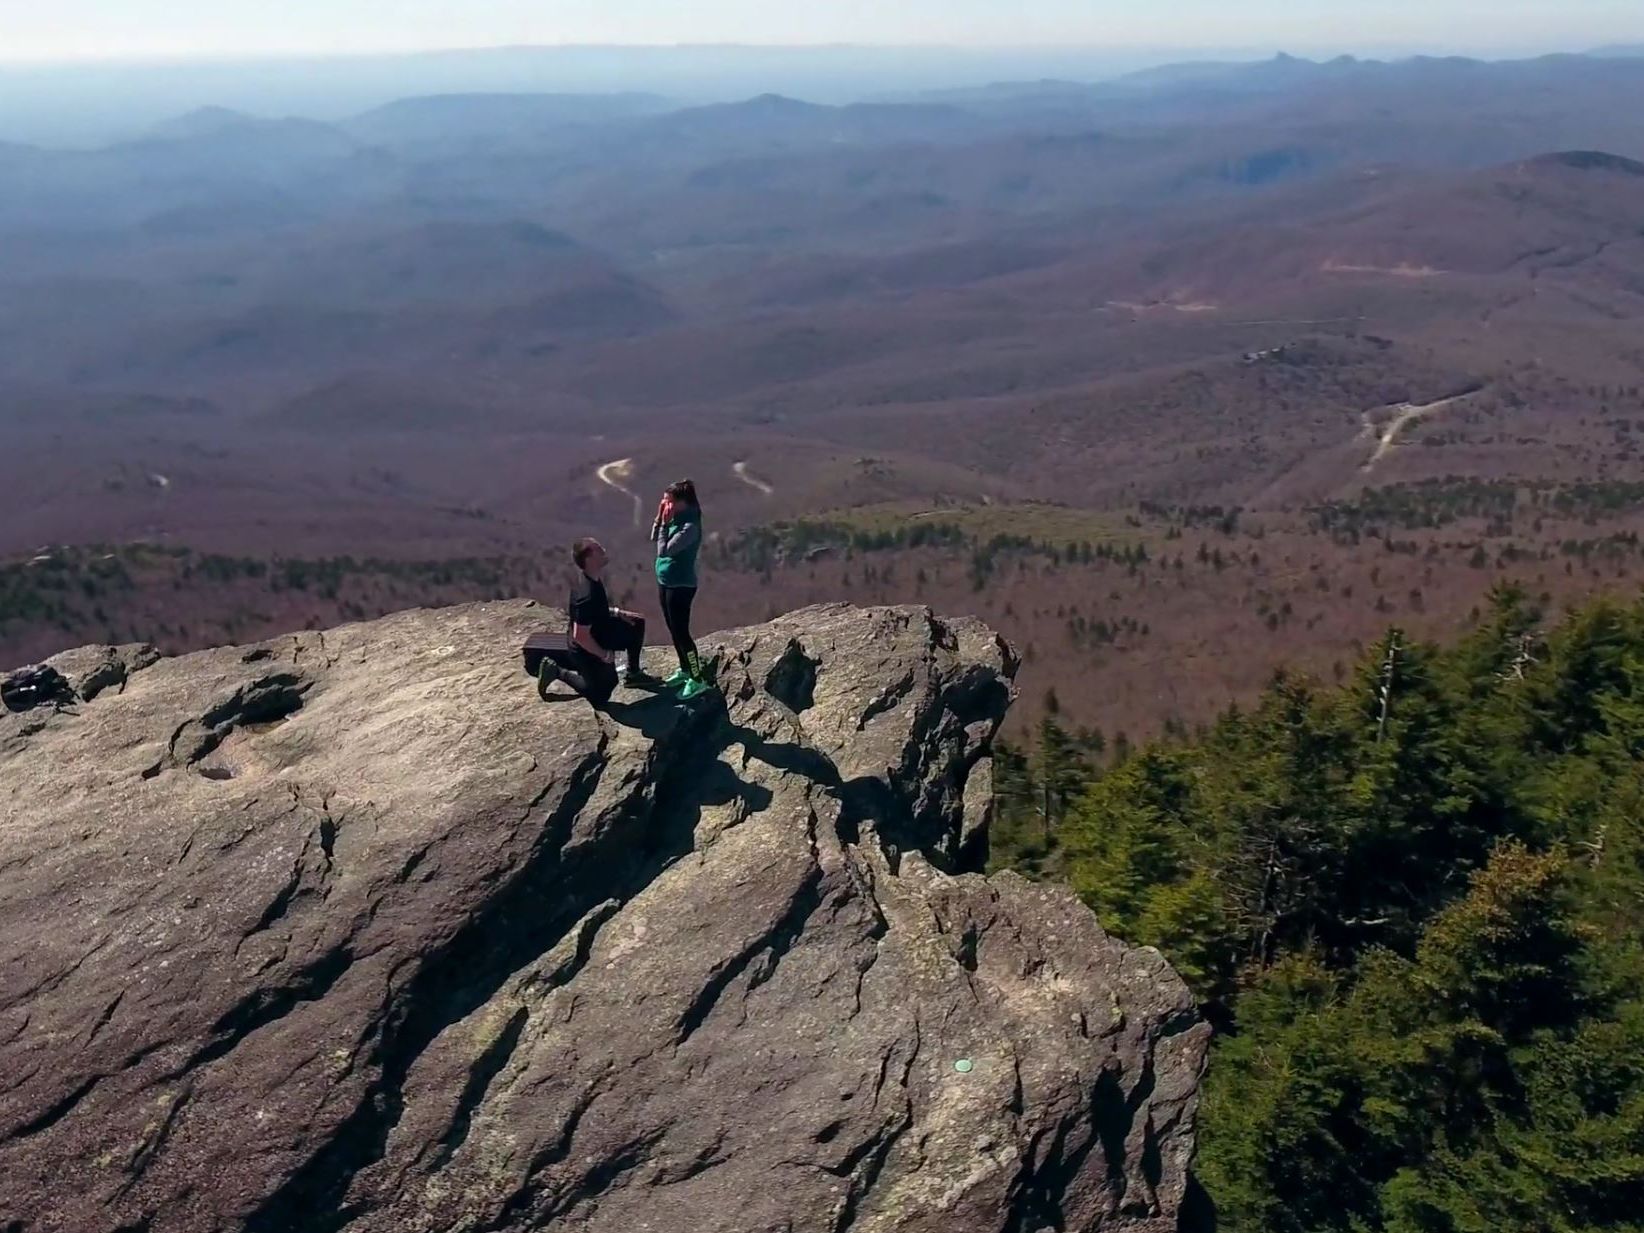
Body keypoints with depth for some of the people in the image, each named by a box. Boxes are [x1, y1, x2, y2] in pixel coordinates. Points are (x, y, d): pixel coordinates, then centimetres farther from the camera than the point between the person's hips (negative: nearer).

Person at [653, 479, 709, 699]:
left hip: (681, 586, -9)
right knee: (674, 631, 19)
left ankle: (698, 680, 5)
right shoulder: (676, 519, 3)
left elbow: (664, 550, -27)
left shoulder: (689, 527, -25)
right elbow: (654, 539, 11)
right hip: (666, 581, 9)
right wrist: (659, 519, -3)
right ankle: (685, 670, 35)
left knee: (681, 633, -4)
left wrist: (665, 524, -21)